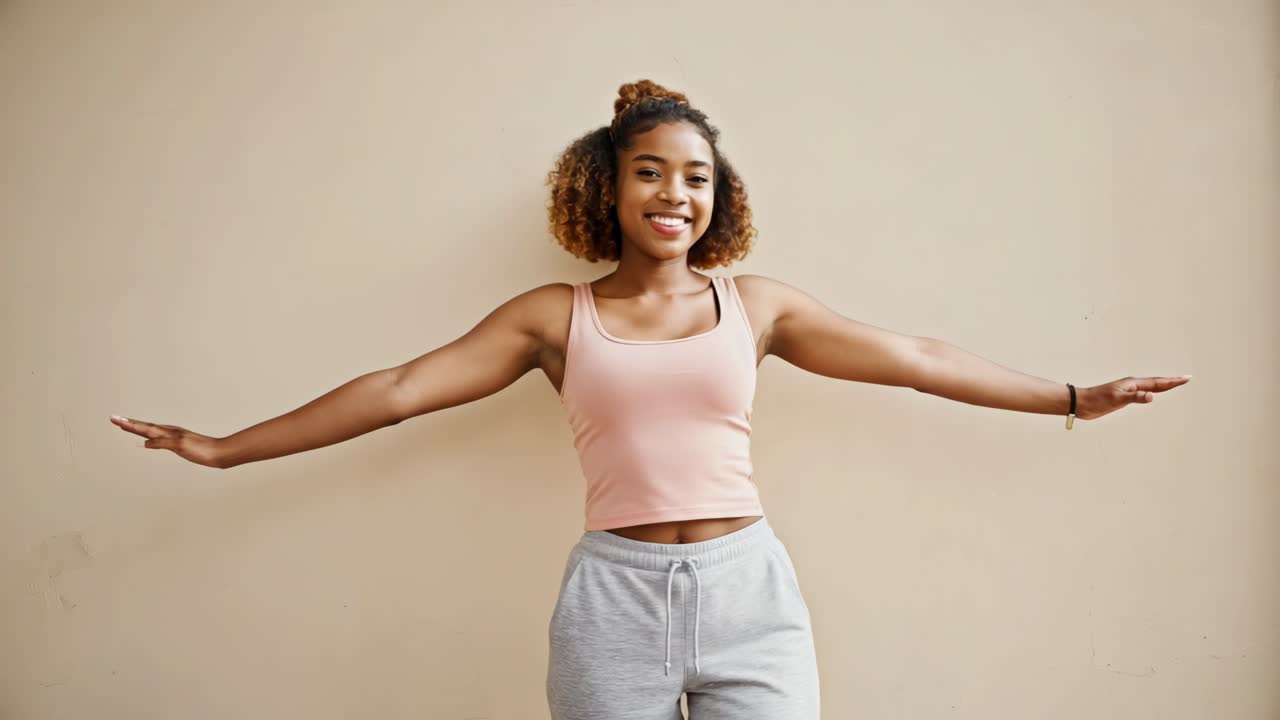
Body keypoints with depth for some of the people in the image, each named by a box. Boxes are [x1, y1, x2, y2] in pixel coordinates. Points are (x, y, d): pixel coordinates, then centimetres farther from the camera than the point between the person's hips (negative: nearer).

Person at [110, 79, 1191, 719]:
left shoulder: (755, 305, 8)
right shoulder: (555, 316, 5)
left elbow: (915, 358, 10)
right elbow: (397, 390, 3)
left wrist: (1074, 398, 12)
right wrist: (227, 449, 3)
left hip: (749, 588, 1)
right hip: (615, 594, 0)